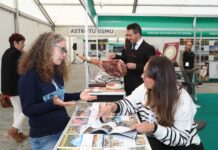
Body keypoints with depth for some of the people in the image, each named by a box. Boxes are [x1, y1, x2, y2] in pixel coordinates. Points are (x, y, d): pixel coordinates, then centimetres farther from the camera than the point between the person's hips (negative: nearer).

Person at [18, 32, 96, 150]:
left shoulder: (57, 71, 4)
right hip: (44, 137, -7)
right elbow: (28, 110, -19)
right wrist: (53, 103, -31)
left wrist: (78, 95, 1)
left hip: (65, 128, 7)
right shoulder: (29, 75, -18)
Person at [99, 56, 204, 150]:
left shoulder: (183, 100, -24)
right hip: (153, 141, 5)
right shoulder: (145, 88, -8)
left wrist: (154, 128, -38)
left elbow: (182, 137, -25)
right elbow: (129, 104, 1)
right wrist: (113, 107, -20)